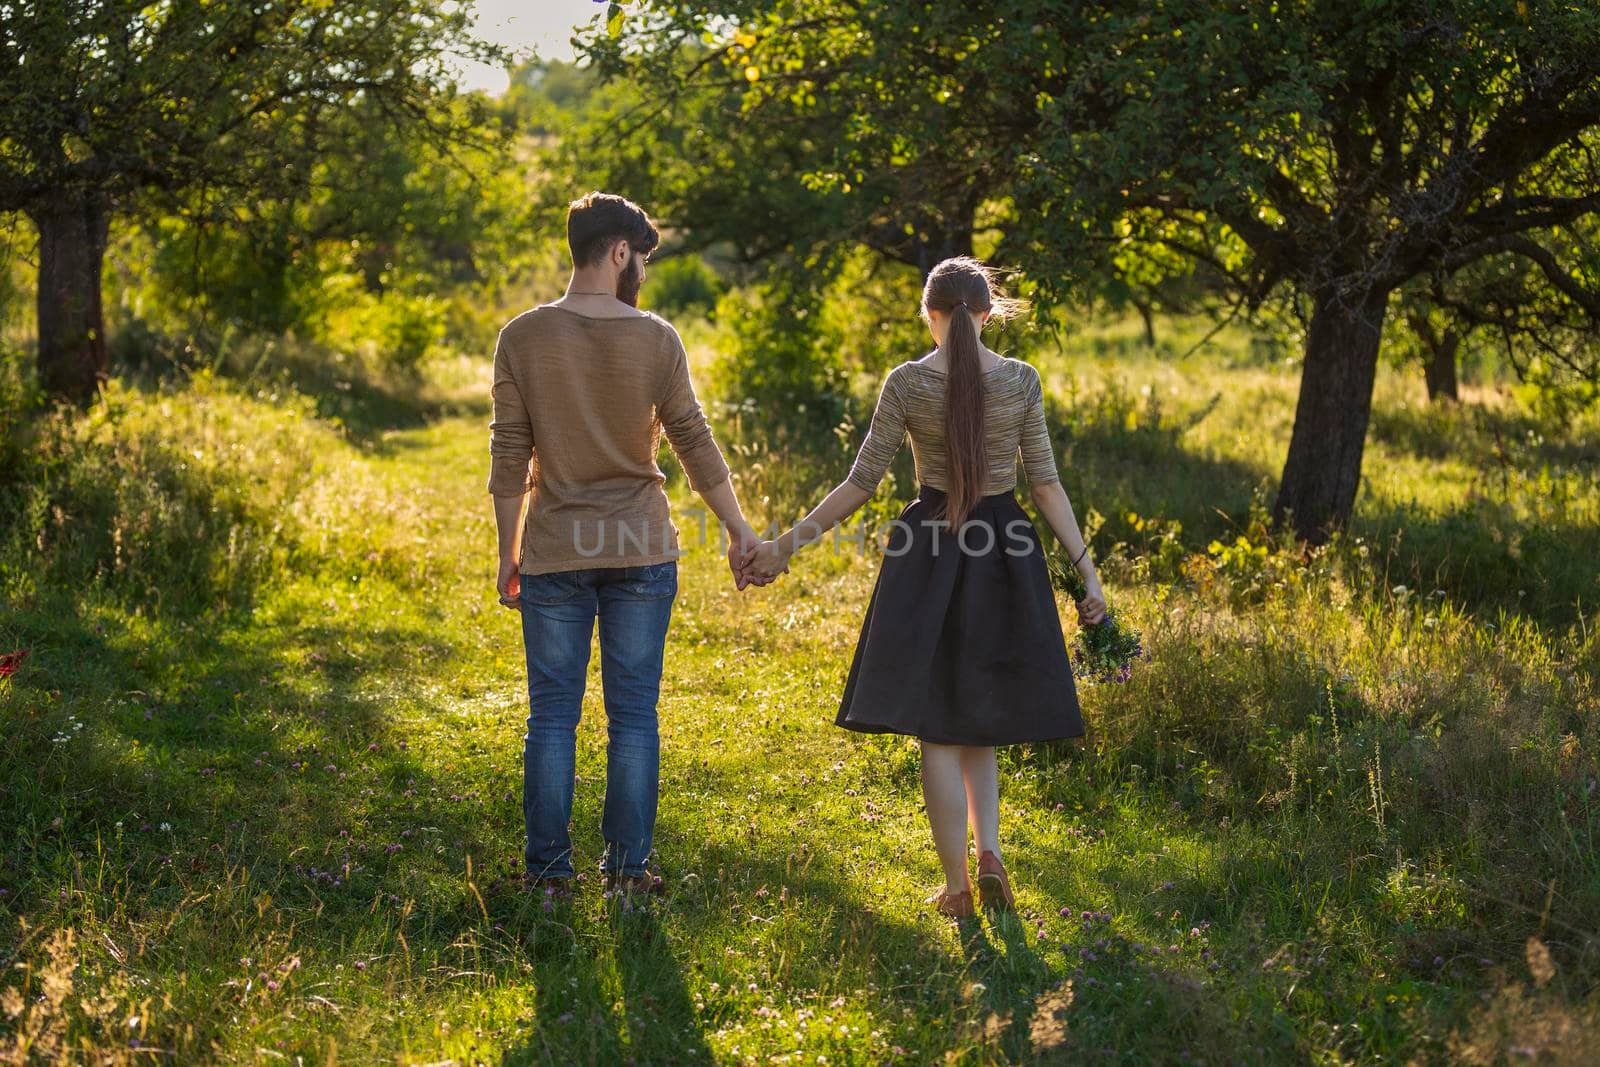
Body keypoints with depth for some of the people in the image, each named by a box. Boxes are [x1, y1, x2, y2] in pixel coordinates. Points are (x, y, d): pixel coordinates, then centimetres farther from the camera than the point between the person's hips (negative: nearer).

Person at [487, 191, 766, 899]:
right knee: (633, 716, 7)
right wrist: (739, 531, 7)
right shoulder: (656, 339, -4)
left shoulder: (522, 337, -3)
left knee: (552, 715, 7)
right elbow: (695, 446, -2)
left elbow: (509, 457, -2)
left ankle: (550, 870, 11)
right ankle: (627, 868, 11)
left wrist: (508, 553, 5)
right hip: (643, 551, 0)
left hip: (554, 555, 0)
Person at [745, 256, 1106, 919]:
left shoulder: (906, 383, -7)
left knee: (936, 727, 5)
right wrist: (1087, 572, 1)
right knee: (980, 717, 19)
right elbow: (1046, 483, -4)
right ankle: (988, 853, 2)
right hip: (1003, 553, 2)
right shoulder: (1021, 381, -3)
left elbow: (862, 482, -7)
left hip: (927, 556, -2)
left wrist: (786, 545, 1)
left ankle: (956, 887, 5)